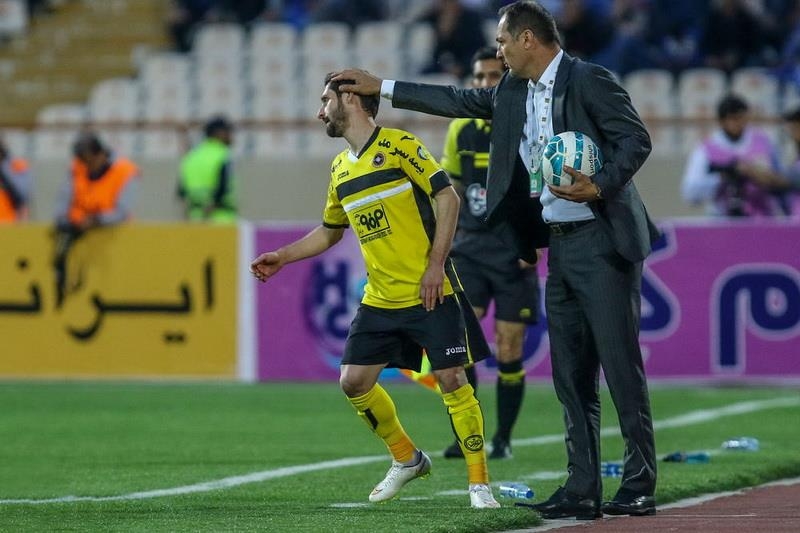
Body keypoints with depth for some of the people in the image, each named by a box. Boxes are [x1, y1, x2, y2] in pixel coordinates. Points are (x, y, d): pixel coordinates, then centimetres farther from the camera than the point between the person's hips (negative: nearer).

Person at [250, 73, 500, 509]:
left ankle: (479, 483, 0)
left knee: (451, 379, -9)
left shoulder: (398, 145, -8)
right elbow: (329, 231, 26)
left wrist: (435, 264, -16)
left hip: (430, 293, -7)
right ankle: (406, 460, 21)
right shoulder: (340, 169, 13)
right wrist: (282, 257, 16)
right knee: (354, 381, 1)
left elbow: (447, 196, -12)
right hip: (379, 300, 7)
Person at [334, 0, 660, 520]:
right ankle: (583, 490, 8)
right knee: (571, 374, 6)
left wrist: (600, 187, -26)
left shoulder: (590, 81, -9)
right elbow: (459, 101, 25)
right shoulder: (514, 91, 15)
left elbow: (636, 139, -13)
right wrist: (381, 87, 27)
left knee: (621, 365, -7)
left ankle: (640, 486, -3)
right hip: (560, 245, 8)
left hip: (602, 241, -8)